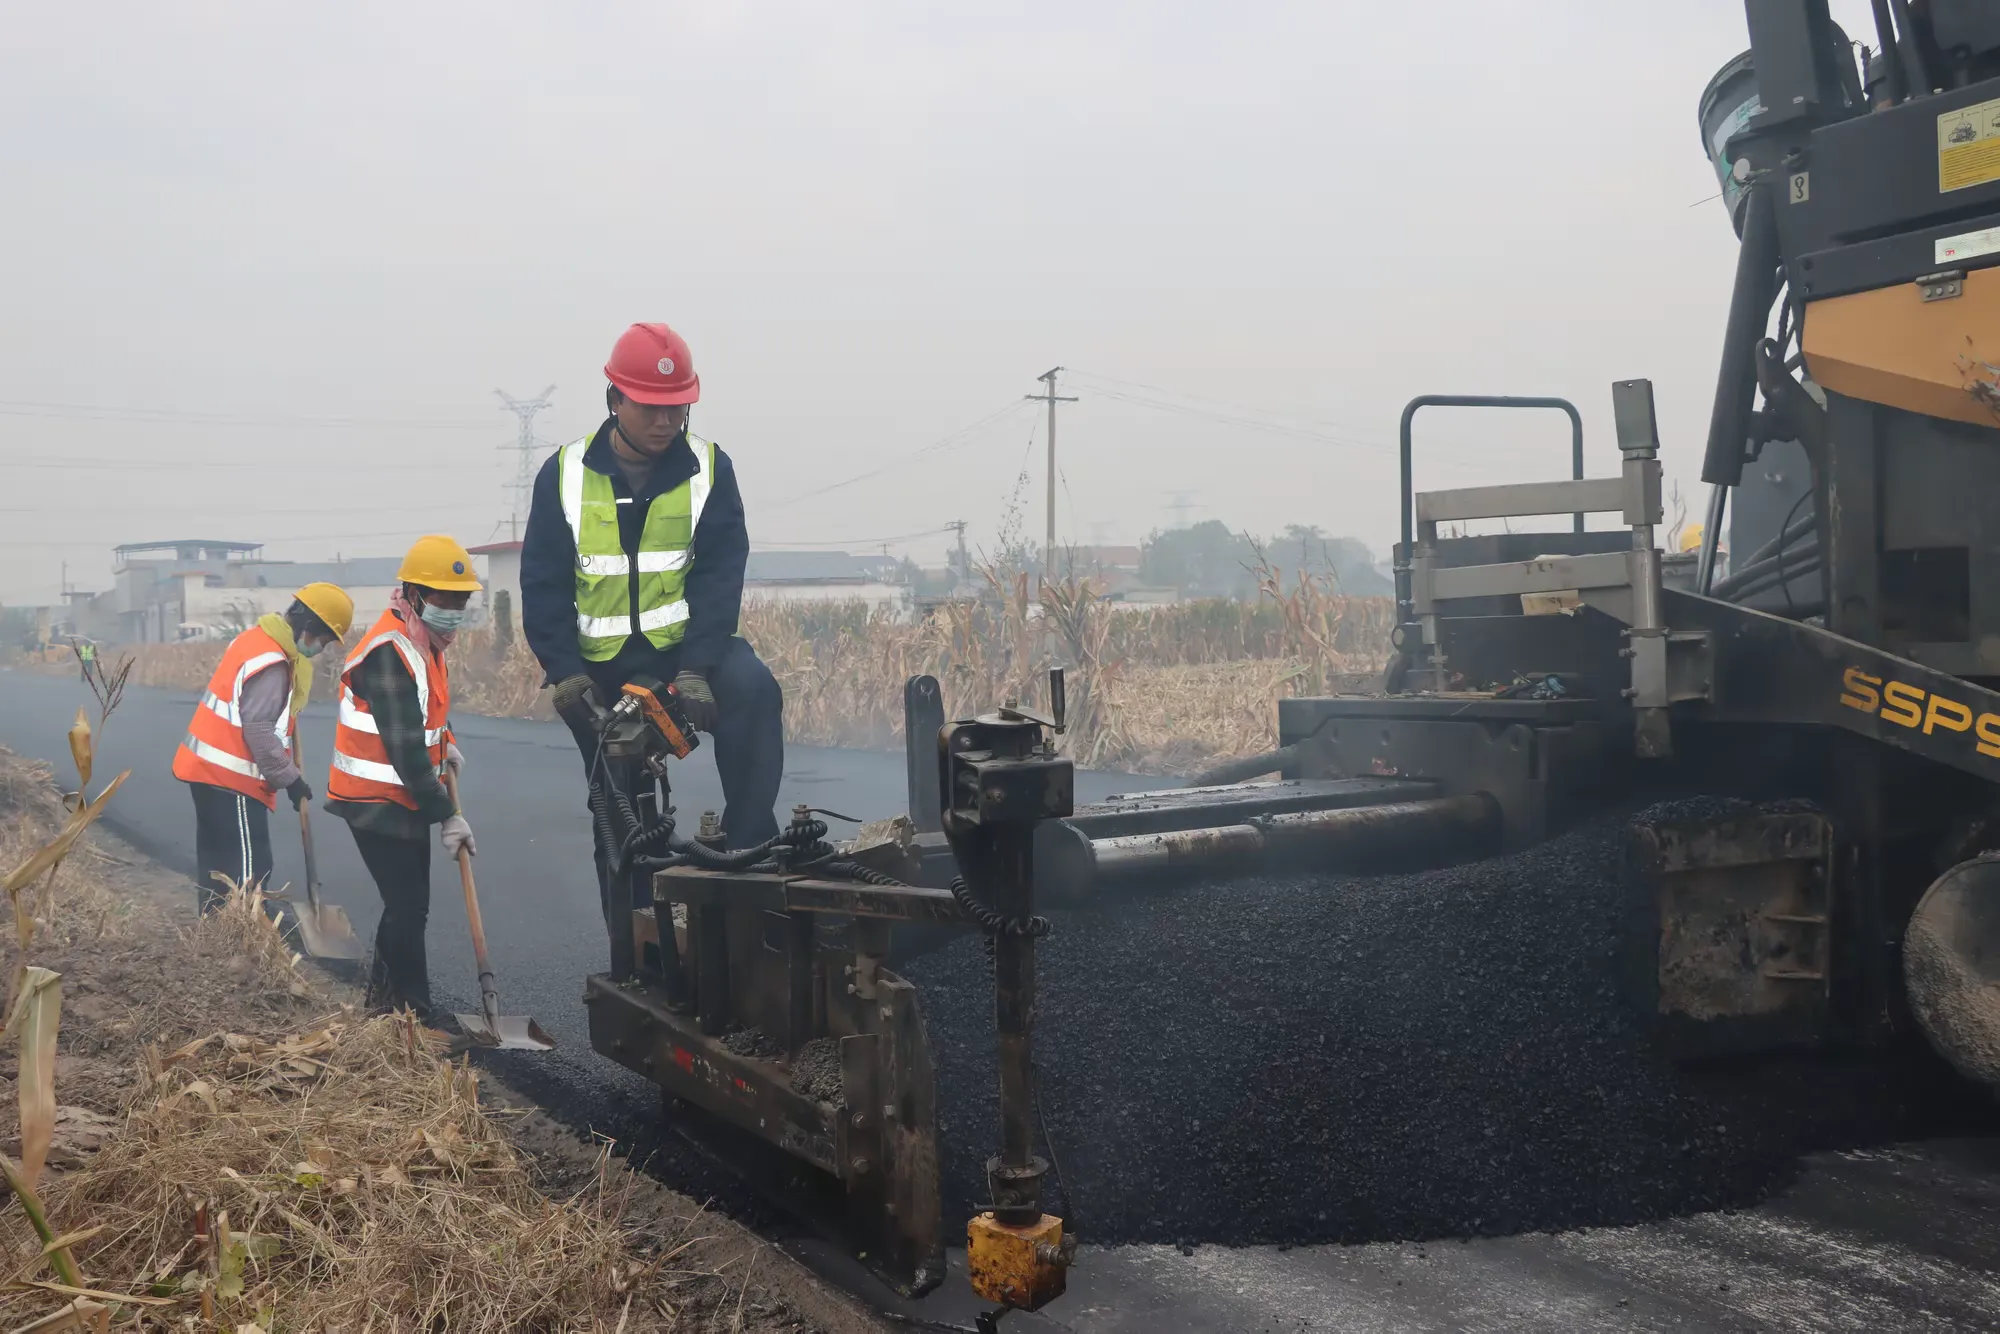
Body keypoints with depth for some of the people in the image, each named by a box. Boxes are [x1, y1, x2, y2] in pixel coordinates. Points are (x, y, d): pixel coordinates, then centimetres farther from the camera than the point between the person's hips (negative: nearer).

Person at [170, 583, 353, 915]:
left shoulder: (256, 638, 11)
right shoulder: (271, 663, -20)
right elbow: (259, 731, -23)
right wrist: (290, 779, -16)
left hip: (209, 767, 10)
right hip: (230, 776, -10)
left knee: (218, 862, 16)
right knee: (248, 870, -8)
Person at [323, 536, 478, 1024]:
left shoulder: (423, 640, 7)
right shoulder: (390, 652, -24)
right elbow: (404, 751, -25)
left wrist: (443, 742, 9)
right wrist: (447, 816, -21)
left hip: (403, 798, 10)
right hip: (377, 803, -10)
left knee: (407, 904, 14)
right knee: (408, 906, -8)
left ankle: (384, 998, 26)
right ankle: (411, 1010, 1)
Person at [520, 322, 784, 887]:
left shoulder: (709, 468, -5)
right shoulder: (566, 474, -3)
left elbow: (719, 575, -12)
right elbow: (543, 583, -3)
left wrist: (698, 667, -25)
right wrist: (565, 670, -15)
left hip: (687, 646, -1)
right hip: (602, 662, 1)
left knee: (754, 691, -32)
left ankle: (750, 846, -26)